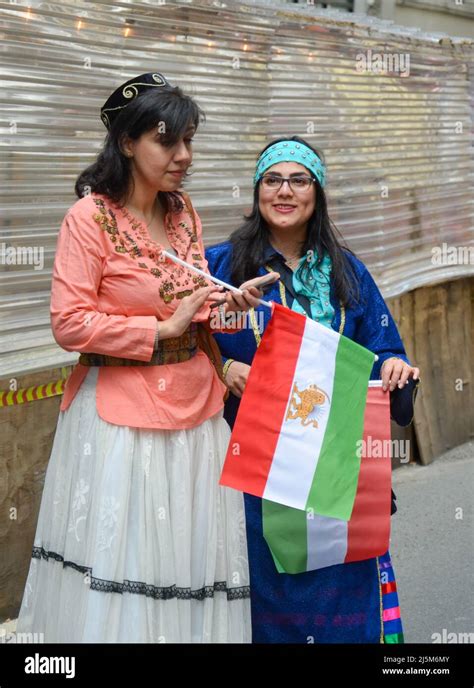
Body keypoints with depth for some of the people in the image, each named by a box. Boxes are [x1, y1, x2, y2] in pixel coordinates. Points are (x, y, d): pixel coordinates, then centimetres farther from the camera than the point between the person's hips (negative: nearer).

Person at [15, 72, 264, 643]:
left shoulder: (183, 212, 8)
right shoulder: (90, 217, -11)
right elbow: (69, 324, -16)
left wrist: (223, 303, -1)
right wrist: (162, 330, -16)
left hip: (194, 404, 6)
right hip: (121, 414, -6)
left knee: (188, 552, 10)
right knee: (118, 562, 0)